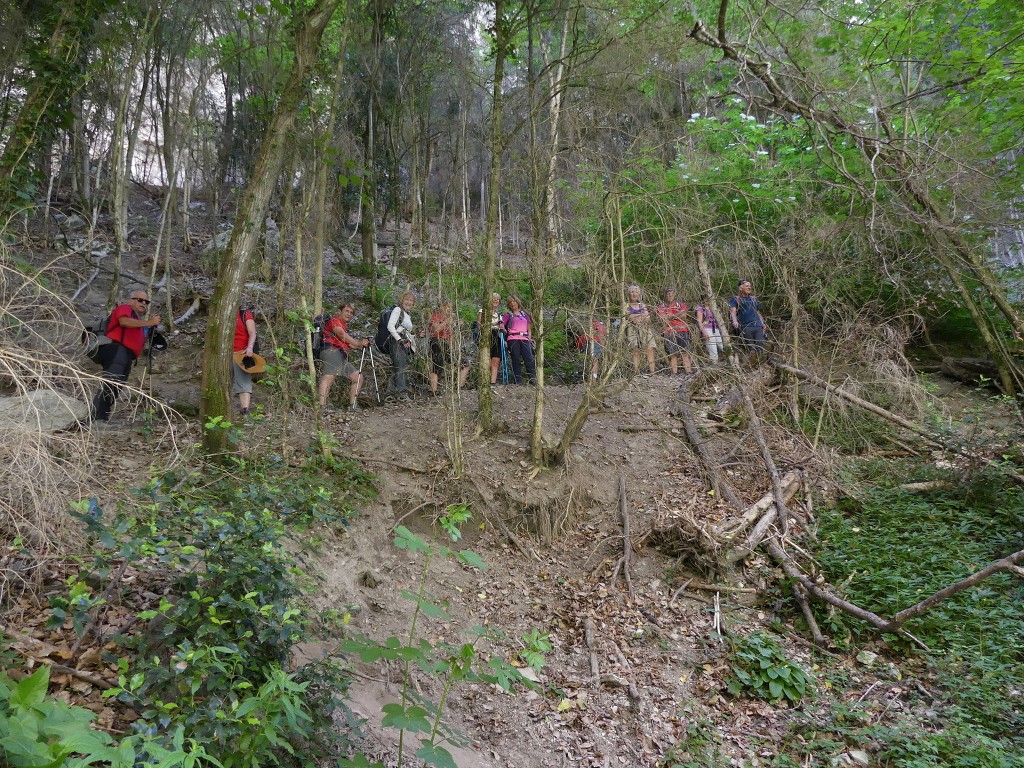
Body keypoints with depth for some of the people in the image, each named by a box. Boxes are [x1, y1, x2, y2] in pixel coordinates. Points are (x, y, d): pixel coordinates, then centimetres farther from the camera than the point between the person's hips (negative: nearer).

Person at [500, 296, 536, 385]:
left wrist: (529, 337, 11)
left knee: (529, 359, -13)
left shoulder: (524, 314, 23)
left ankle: (533, 380, -15)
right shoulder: (508, 315, 14)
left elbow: (528, 328, 26)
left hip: (525, 339, 2)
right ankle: (519, 382, -4)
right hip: (513, 339, -2)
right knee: (516, 361, -4)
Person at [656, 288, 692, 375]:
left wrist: (670, 316, -4)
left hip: (682, 331, 1)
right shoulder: (661, 307, 11)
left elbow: (683, 316, -1)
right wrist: (678, 315, -5)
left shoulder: (681, 305, 15)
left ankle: (689, 372, -8)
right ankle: (674, 373, -1)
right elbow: (663, 319, -5)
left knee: (685, 353, -6)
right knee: (673, 354, -3)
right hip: (668, 333, -1)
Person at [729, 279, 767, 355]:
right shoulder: (734, 299, 9)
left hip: (758, 326, 4)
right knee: (751, 349, -8)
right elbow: (733, 311, -7)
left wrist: (763, 323, 14)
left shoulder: (754, 299, 25)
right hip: (745, 327, -4)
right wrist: (735, 321, -26)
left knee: (761, 346, -8)